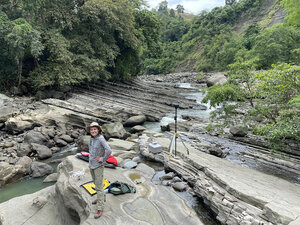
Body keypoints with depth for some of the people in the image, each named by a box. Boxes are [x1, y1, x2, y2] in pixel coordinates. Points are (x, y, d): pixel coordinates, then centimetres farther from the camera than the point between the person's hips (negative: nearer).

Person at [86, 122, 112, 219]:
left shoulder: (101, 139, -21)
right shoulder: (91, 138, 2)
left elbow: (109, 151, -31)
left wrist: (103, 159, -19)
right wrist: (91, 155, 11)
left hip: (98, 166, -8)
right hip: (91, 164, 8)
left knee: (99, 186, -3)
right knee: (96, 183, 23)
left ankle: (100, 208, 5)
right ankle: (101, 198, 44)